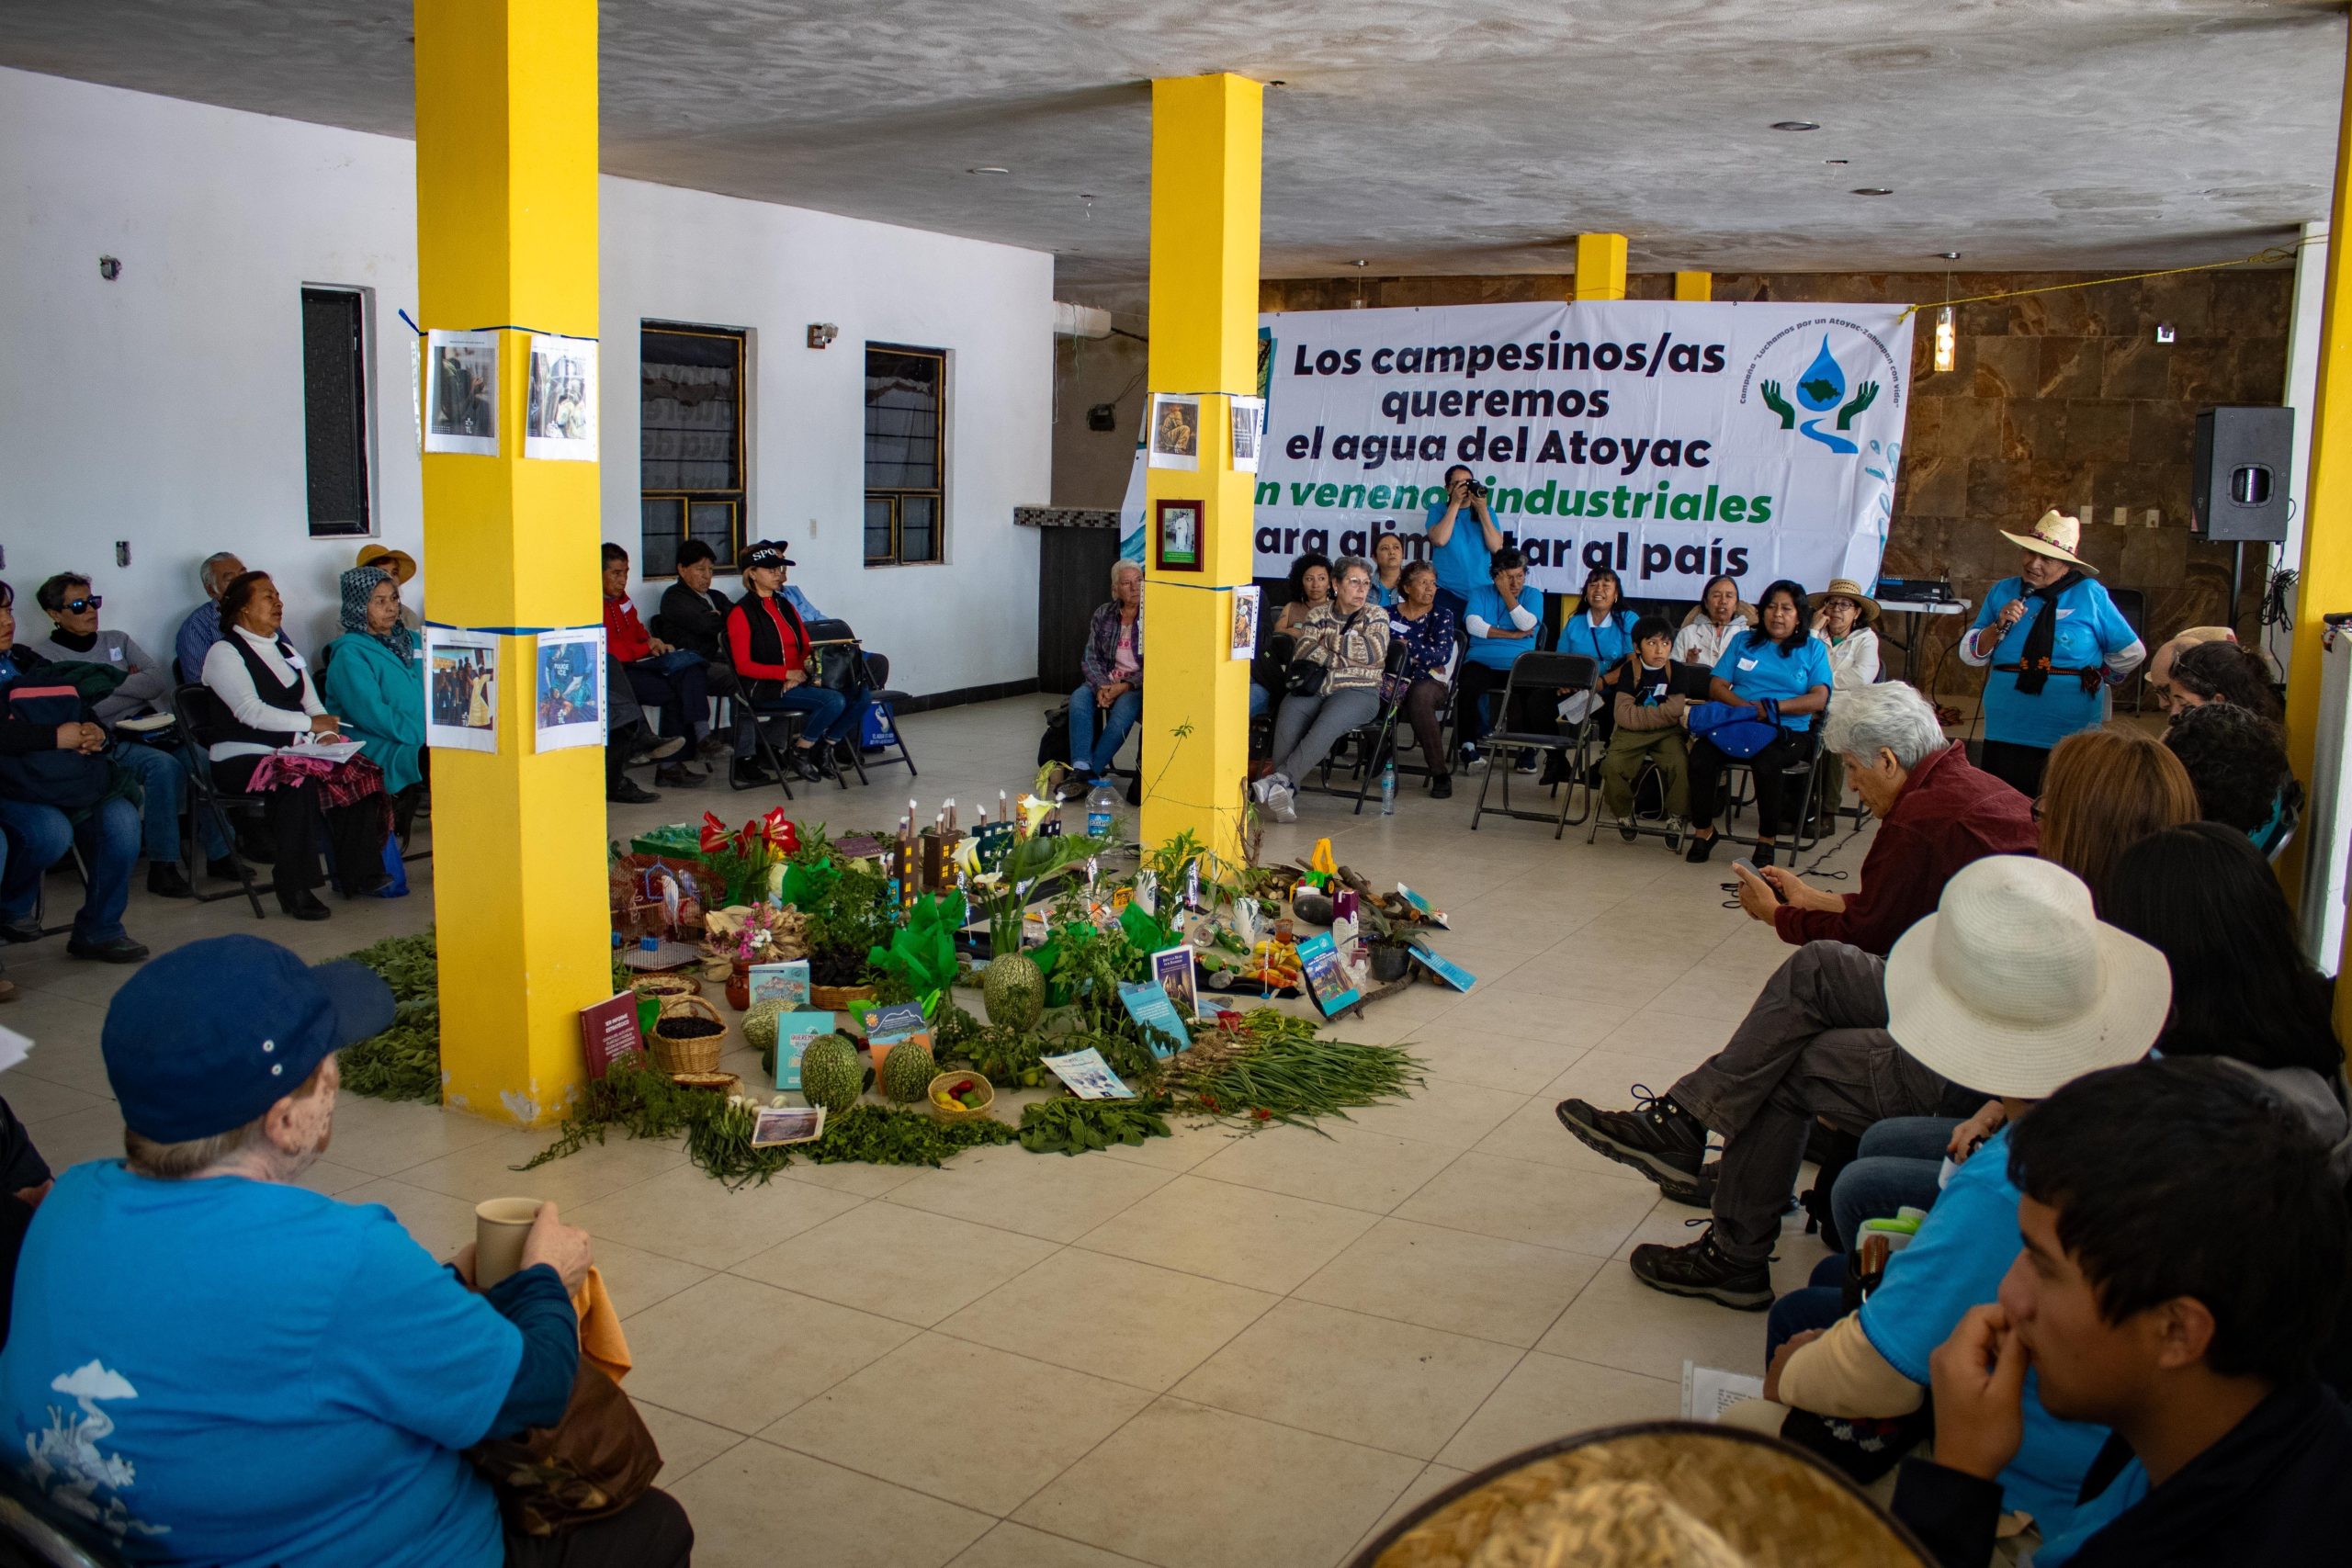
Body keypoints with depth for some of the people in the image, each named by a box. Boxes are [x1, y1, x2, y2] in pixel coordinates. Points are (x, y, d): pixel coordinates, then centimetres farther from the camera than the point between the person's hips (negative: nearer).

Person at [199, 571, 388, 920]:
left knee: (355, 772, -19)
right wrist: (310, 723, -22)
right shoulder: (224, 653, -3)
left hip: (291, 753, 7)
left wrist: (327, 733, -7)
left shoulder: (285, 650, 21)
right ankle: (294, 890, -28)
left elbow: (312, 702, 14)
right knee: (299, 783, -35)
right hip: (243, 760, -7)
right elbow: (251, 711, -17)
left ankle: (358, 874, -14)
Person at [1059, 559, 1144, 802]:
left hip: (1138, 685, -3)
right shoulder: (1103, 614, 8)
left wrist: (1125, 686, -18)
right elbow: (1090, 657, 6)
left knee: (1123, 709, -36)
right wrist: (1101, 686, -13)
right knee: (1079, 700, -29)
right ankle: (1081, 769, -39)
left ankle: (1092, 771, -30)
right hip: (1105, 680, 3)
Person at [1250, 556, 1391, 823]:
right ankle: (1285, 795, -41)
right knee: (1287, 718, -32)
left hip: (1357, 693, -2)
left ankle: (1280, 779, -46)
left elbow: (1375, 654, -7)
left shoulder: (1376, 616, 11)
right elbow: (1302, 653, 2)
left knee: (1326, 726, -36)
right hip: (1312, 689, 2)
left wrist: (1330, 642, -1)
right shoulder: (1318, 615, 15)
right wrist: (1352, 654, -3)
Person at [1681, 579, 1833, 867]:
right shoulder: (1743, 642, 20)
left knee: (1767, 764, -36)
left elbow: (1819, 699, -1)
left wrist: (1773, 707, -14)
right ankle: (1703, 829, -9)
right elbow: (1717, 686, 10)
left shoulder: (1813, 650, 12)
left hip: (1786, 729, -2)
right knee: (1701, 754, -28)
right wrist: (1743, 705, -11)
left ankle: (1767, 838, -15)